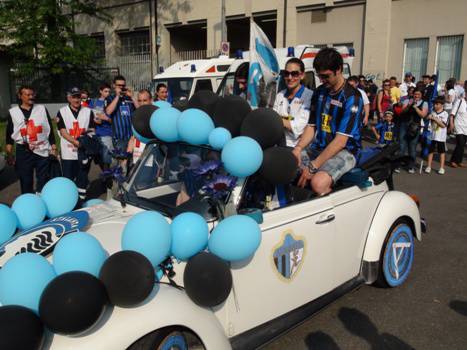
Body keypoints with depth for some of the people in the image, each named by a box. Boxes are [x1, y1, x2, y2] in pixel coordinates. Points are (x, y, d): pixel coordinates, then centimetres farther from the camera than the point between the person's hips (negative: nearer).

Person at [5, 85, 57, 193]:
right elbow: (9, 135, 4)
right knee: (25, 182, 7)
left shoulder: (42, 109, 5)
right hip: (23, 152, 0)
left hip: (42, 151, 0)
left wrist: (53, 147, 4)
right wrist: (9, 154, 0)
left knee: (43, 182, 6)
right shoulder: (13, 112, 3)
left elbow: (50, 130, 7)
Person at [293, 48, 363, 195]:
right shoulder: (319, 92, 11)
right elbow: (311, 126, 11)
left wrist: (313, 166, -23)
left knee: (318, 183, -34)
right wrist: (298, 148, -10)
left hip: (343, 151, -6)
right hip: (318, 148, 7)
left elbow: (340, 141, -18)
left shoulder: (352, 97, -12)